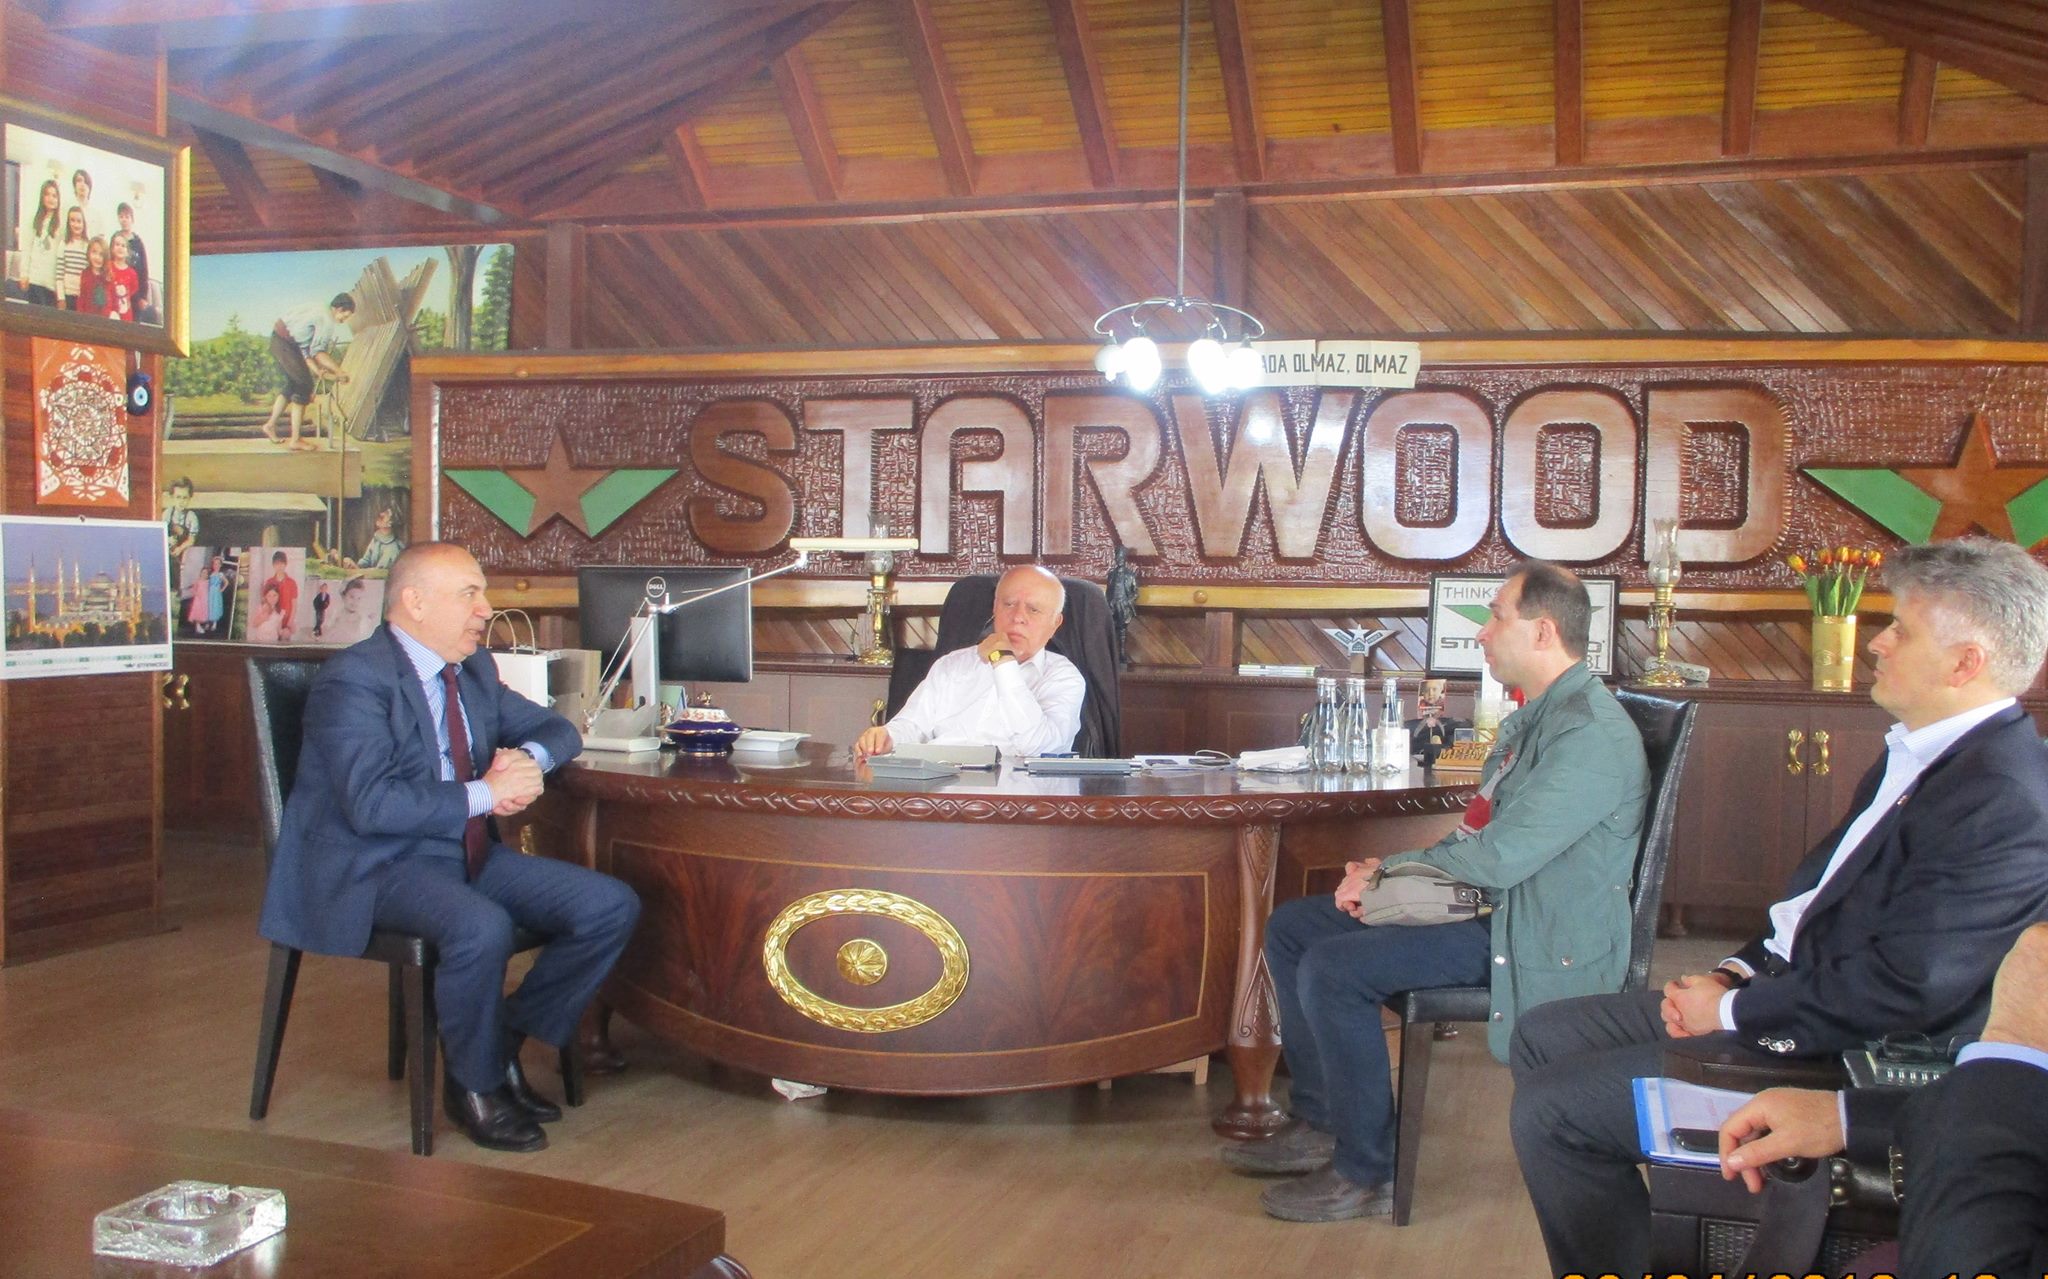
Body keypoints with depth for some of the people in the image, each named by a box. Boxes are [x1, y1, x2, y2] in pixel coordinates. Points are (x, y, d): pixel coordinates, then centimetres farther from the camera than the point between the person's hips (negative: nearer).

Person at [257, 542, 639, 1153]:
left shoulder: (474, 670, 12)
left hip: (469, 853, 8)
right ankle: (474, 1084, -9)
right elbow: (370, 803, -25)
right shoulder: (354, 679, -14)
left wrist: (528, 757, -3)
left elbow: (558, 729, 21)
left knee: (611, 906, -7)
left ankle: (507, 1038, 8)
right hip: (376, 867, -8)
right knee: (482, 927, -37)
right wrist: (484, 794, -20)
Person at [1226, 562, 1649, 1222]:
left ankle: (1366, 1171, -11)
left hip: (1536, 939, -11)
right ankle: (1318, 1121, 14)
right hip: (1485, 902, 11)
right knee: (1291, 927, 7)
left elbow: (1498, 858, -25)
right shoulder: (1536, 716, 14)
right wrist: (1388, 873, 2)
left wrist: (1389, 868, -11)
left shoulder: (1590, 733, -20)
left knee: (1331, 968, -25)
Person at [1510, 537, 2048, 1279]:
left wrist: (1732, 1011, -16)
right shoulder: (1921, 753, 10)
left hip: (1840, 1057, -10)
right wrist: (1737, 972, 3)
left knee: (1549, 1109, -14)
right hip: (1786, 986, 10)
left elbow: (1901, 989, -26)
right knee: (1542, 1038, 10)